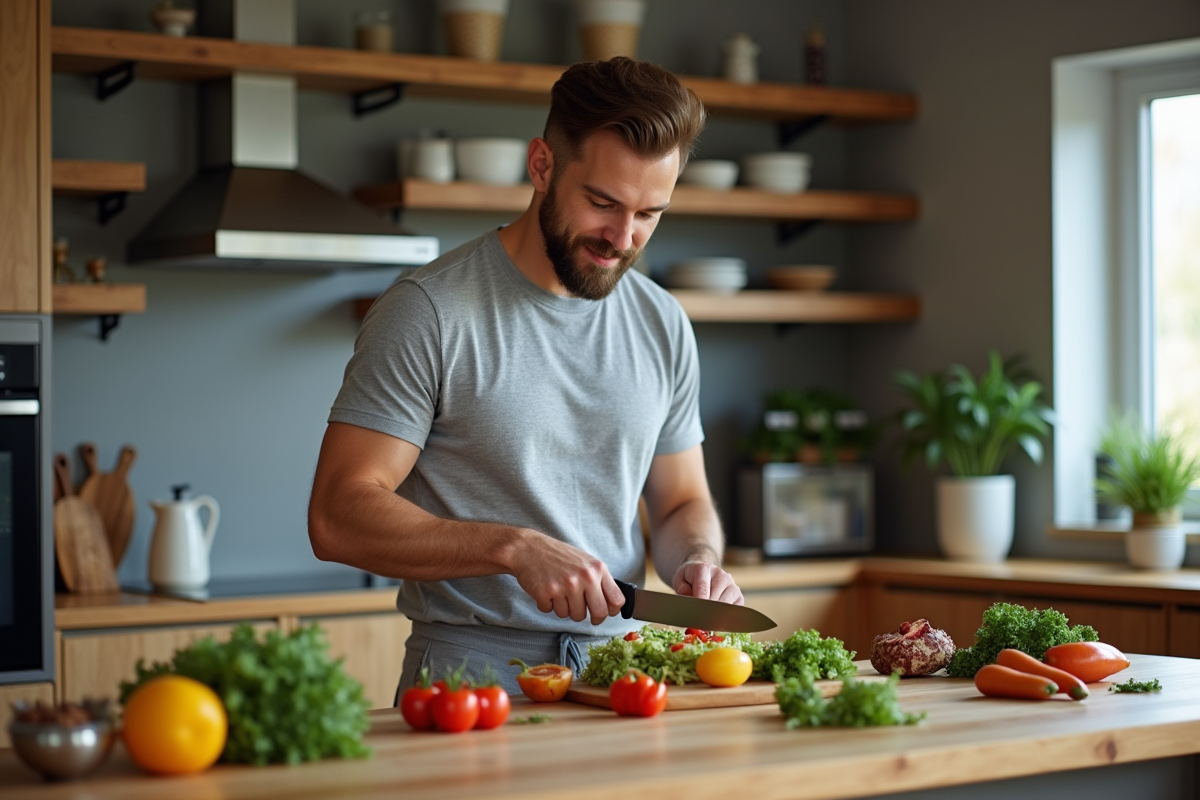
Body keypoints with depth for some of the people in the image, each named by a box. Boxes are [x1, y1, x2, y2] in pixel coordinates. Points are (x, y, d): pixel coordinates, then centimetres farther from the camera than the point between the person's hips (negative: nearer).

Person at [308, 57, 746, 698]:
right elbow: (338, 516, -12)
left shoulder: (663, 326, 11)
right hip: (470, 678, -5)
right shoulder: (428, 313, -7)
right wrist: (515, 548, -22)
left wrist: (699, 561, -2)